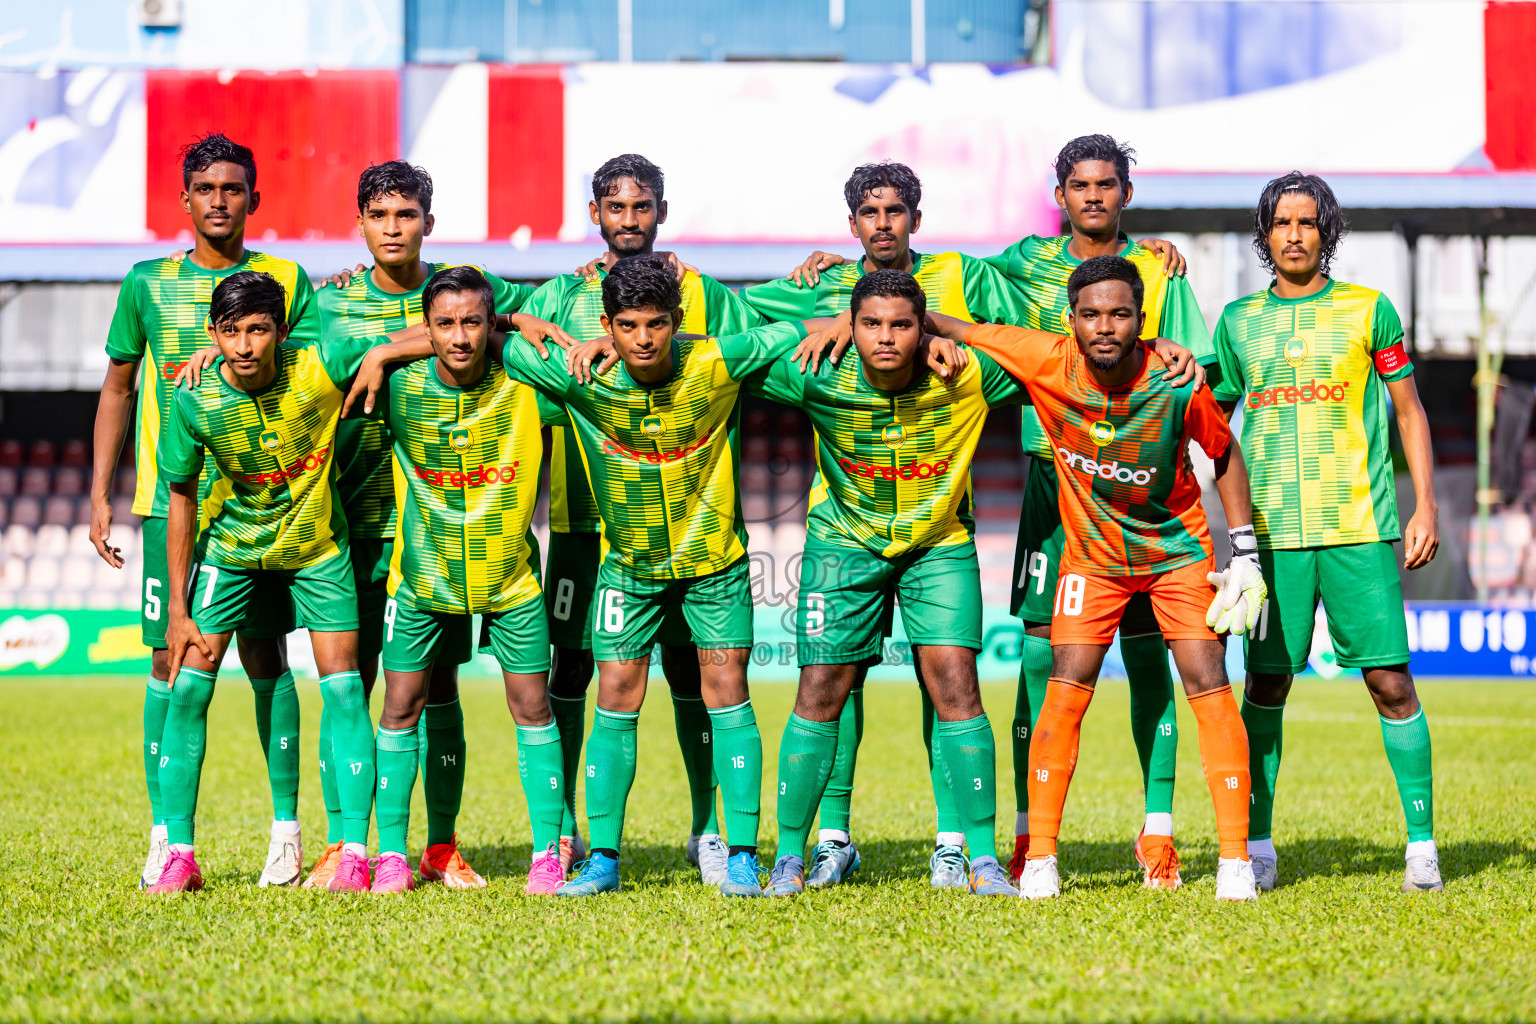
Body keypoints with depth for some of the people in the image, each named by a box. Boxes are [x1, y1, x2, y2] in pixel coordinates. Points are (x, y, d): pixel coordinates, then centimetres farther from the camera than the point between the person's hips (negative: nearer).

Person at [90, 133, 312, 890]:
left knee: (265, 658, -1)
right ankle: (164, 839, 3)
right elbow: (118, 387, 14)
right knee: (170, 660, -1)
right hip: (172, 496, 1)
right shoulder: (148, 284, 8)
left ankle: (287, 832, 6)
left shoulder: (288, 282, 5)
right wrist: (99, 494, 8)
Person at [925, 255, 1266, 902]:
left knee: (1209, 687, -10)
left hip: (1178, 549, -1)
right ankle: (1040, 858, -1)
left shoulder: (1177, 385, -22)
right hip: (1091, 553, 1)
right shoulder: (1046, 362, -21)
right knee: (1064, 693, -10)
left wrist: (1245, 555, -5)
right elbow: (949, 329, -9)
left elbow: (1225, 453, -4)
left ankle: (1235, 857, -3)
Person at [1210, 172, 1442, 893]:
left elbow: (1409, 412, 9)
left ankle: (1421, 843, 2)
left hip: (1361, 528, -2)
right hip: (1272, 530, 2)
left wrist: (1425, 508, 3)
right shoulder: (1238, 321, 12)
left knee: (1390, 682, -5)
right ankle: (1256, 847, 10)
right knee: (1266, 684, 1)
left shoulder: (1369, 311, 7)